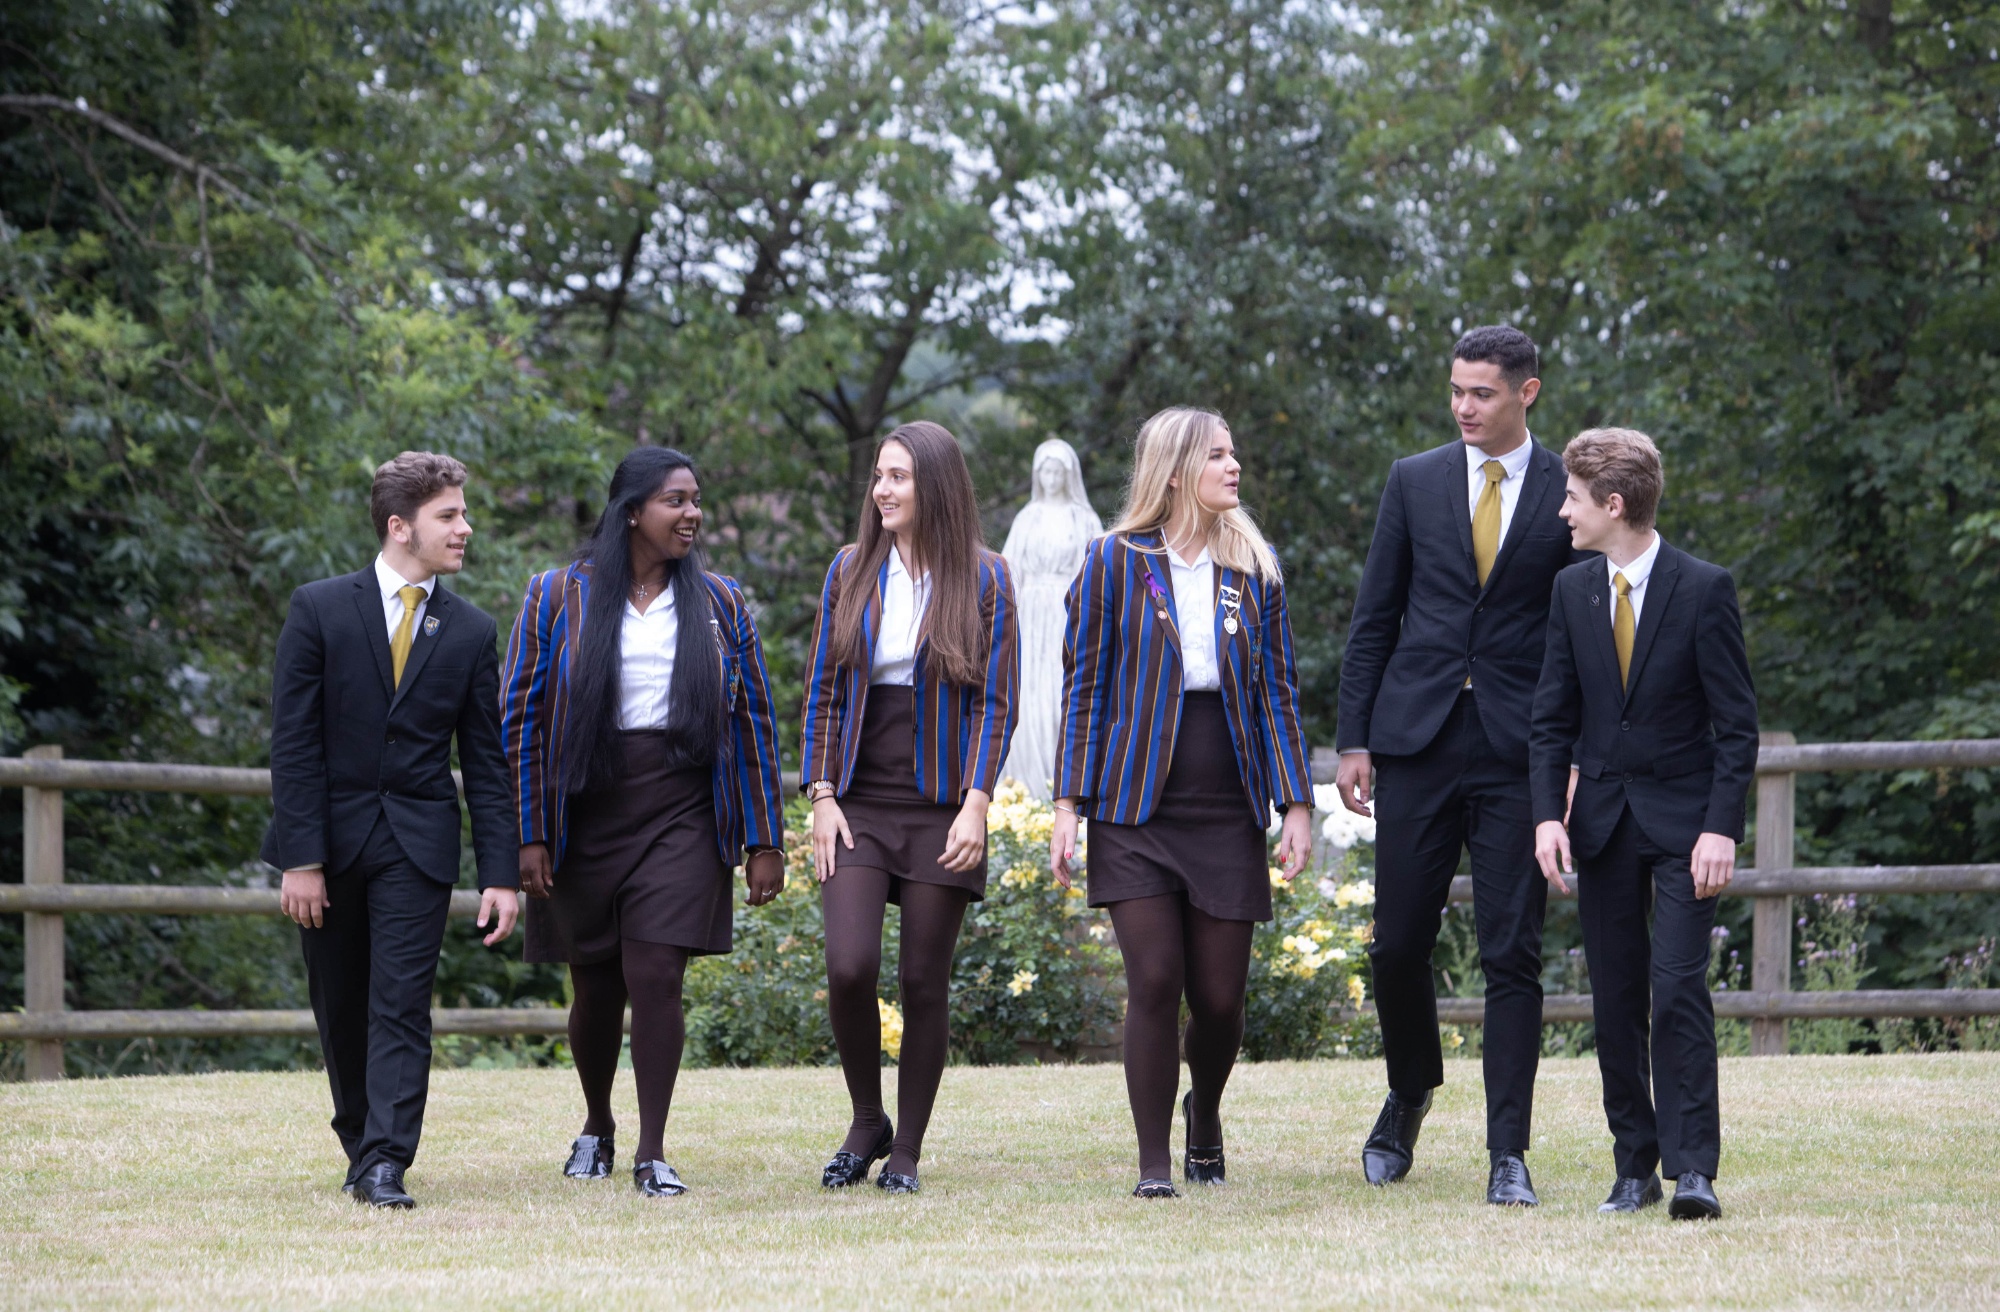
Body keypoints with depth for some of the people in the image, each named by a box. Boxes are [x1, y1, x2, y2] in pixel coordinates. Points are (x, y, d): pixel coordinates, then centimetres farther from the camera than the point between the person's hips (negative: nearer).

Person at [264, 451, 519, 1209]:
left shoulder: (472, 633, 5)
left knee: (401, 1006, -10)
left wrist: (500, 875, -1)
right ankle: (360, 1142, 25)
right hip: (331, 836, 0)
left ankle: (385, 1165, -13)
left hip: (418, 842, 0)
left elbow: (486, 764, 6)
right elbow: (293, 742, -5)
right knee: (340, 1009, 8)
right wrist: (300, 858, -12)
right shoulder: (319, 610, -2)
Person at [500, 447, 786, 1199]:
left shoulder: (719, 604, 8)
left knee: (656, 978, -12)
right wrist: (529, 836, -5)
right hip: (585, 817, 0)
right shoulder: (557, 599, 2)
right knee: (596, 988, 8)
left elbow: (753, 724, 10)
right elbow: (520, 721, 1)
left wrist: (764, 840, 5)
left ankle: (652, 1154, -6)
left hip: (681, 817, 0)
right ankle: (597, 1128, 32)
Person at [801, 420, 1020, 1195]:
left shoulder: (983, 579, 0)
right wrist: (821, 795, -1)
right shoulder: (851, 572, 8)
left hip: (941, 808, -2)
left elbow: (995, 701, -1)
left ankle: (907, 1153, 10)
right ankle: (866, 1123, 9)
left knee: (923, 981, 0)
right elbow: (823, 690, 9)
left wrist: (976, 803, -12)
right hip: (859, 803, 2)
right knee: (849, 967, -13)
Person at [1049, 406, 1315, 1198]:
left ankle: (1205, 1114, 32)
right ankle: (1154, 1162, 2)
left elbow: (1278, 692, 9)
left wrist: (1296, 804, 1)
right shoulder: (1115, 562, 2)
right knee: (1154, 984, -9)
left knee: (1219, 997, 2)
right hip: (1136, 806, -2)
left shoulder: (1253, 568, 9)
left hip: (1227, 808, 2)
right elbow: (1084, 686, 2)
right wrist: (1068, 804, -4)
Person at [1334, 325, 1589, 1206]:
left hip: (1521, 750, -2)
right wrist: (1355, 738, 4)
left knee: (1512, 955, -5)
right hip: (1418, 739, 2)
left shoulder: (1570, 495, 3)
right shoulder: (1415, 481, 8)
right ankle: (1410, 1092, 32)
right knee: (1399, 943, 4)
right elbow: (1374, 619, 10)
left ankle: (1508, 1155, -2)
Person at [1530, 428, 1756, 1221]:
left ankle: (1692, 1168, -13)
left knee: (1679, 987, -14)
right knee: (1615, 997, 4)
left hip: (1683, 820, -4)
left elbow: (1737, 723, -8)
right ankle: (1634, 1166, 12)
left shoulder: (1704, 590, -8)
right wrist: (1548, 814, -4)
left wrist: (1721, 828, -16)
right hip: (1603, 819, 4)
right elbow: (1554, 717, 8)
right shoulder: (1573, 591, 5)